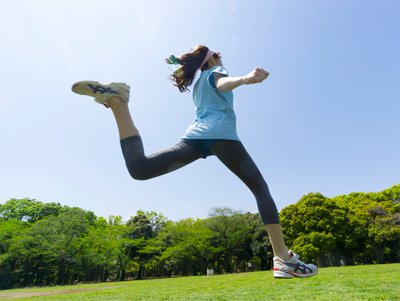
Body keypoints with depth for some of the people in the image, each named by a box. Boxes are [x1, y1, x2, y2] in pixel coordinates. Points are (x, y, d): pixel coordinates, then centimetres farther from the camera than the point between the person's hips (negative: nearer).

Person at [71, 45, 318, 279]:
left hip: (194, 135, 6)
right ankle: (284, 260, -11)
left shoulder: (197, 83, 37)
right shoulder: (217, 71, 18)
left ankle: (116, 100, -12)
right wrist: (245, 79, -26)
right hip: (220, 133, -5)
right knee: (261, 188, 0)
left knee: (139, 168, -6)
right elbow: (223, 83, -7)